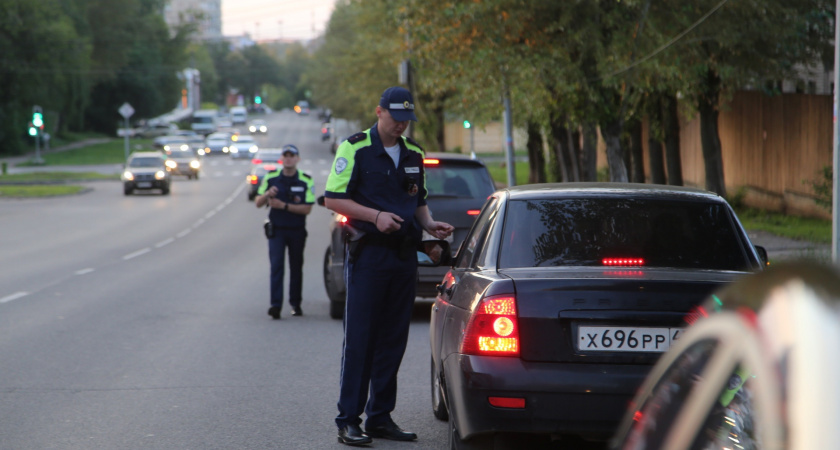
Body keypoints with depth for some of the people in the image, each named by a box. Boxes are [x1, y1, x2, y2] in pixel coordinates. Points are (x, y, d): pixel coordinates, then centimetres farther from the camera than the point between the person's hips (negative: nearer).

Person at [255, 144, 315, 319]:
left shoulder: (306, 181, -3)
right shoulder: (270, 178, 3)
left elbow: (307, 208, -9)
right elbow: (258, 203, 5)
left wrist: (284, 206, -18)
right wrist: (267, 194, -18)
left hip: (297, 231, 0)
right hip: (276, 230, 0)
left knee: (296, 267, 9)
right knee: (276, 265, -12)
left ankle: (295, 303, 22)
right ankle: (276, 305, -17)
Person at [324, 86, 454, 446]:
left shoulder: (414, 154, 14)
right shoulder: (355, 148, -4)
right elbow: (332, 198, -7)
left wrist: (429, 225, 3)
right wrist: (375, 216, -18)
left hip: (404, 255, 6)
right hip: (368, 254, -6)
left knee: (393, 339, 8)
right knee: (359, 339, -5)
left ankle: (380, 417, 15)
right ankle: (349, 420, -2)